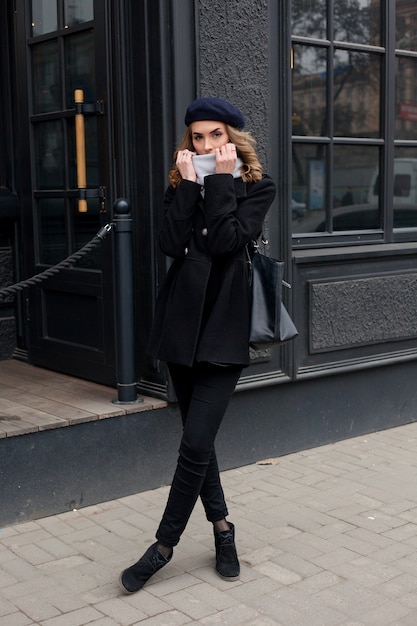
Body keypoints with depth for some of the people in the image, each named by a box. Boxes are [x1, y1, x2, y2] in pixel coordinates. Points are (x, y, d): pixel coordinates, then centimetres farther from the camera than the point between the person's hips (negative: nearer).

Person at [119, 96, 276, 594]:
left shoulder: (256, 188, 2)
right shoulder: (181, 185, 12)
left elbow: (225, 241, -16)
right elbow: (171, 243, -6)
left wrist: (221, 181, -11)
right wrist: (189, 183, -8)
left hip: (224, 329, -4)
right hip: (182, 324, 4)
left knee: (195, 443, -7)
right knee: (198, 440, 11)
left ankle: (164, 545, 7)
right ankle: (222, 528, 27)